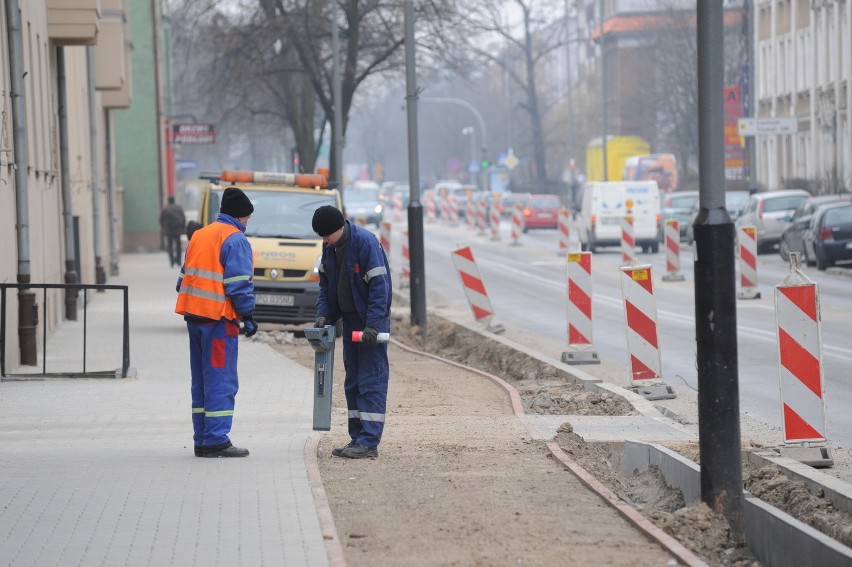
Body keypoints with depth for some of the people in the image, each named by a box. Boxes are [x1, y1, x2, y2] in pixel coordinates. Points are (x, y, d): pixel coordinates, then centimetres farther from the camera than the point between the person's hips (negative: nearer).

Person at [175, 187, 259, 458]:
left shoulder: (199, 235, 18)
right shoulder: (235, 240, -8)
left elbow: (185, 276, 20)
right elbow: (239, 283, -15)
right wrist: (248, 315, -9)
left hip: (193, 316, 8)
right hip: (218, 319, -8)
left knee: (201, 381, 13)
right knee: (221, 382, -6)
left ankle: (202, 440, 14)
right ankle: (216, 440, -9)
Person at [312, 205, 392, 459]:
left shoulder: (366, 242, -19)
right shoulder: (330, 247, 5)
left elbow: (379, 286, -22)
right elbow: (326, 283, 15)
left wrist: (373, 325, -25)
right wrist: (323, 313, 0)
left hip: (371, 322, -9)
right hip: (350, 321, 9)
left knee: (371, 381, -8)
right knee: (352, 381, 11)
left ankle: (369, 441, -9)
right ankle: (357, 438, 16)